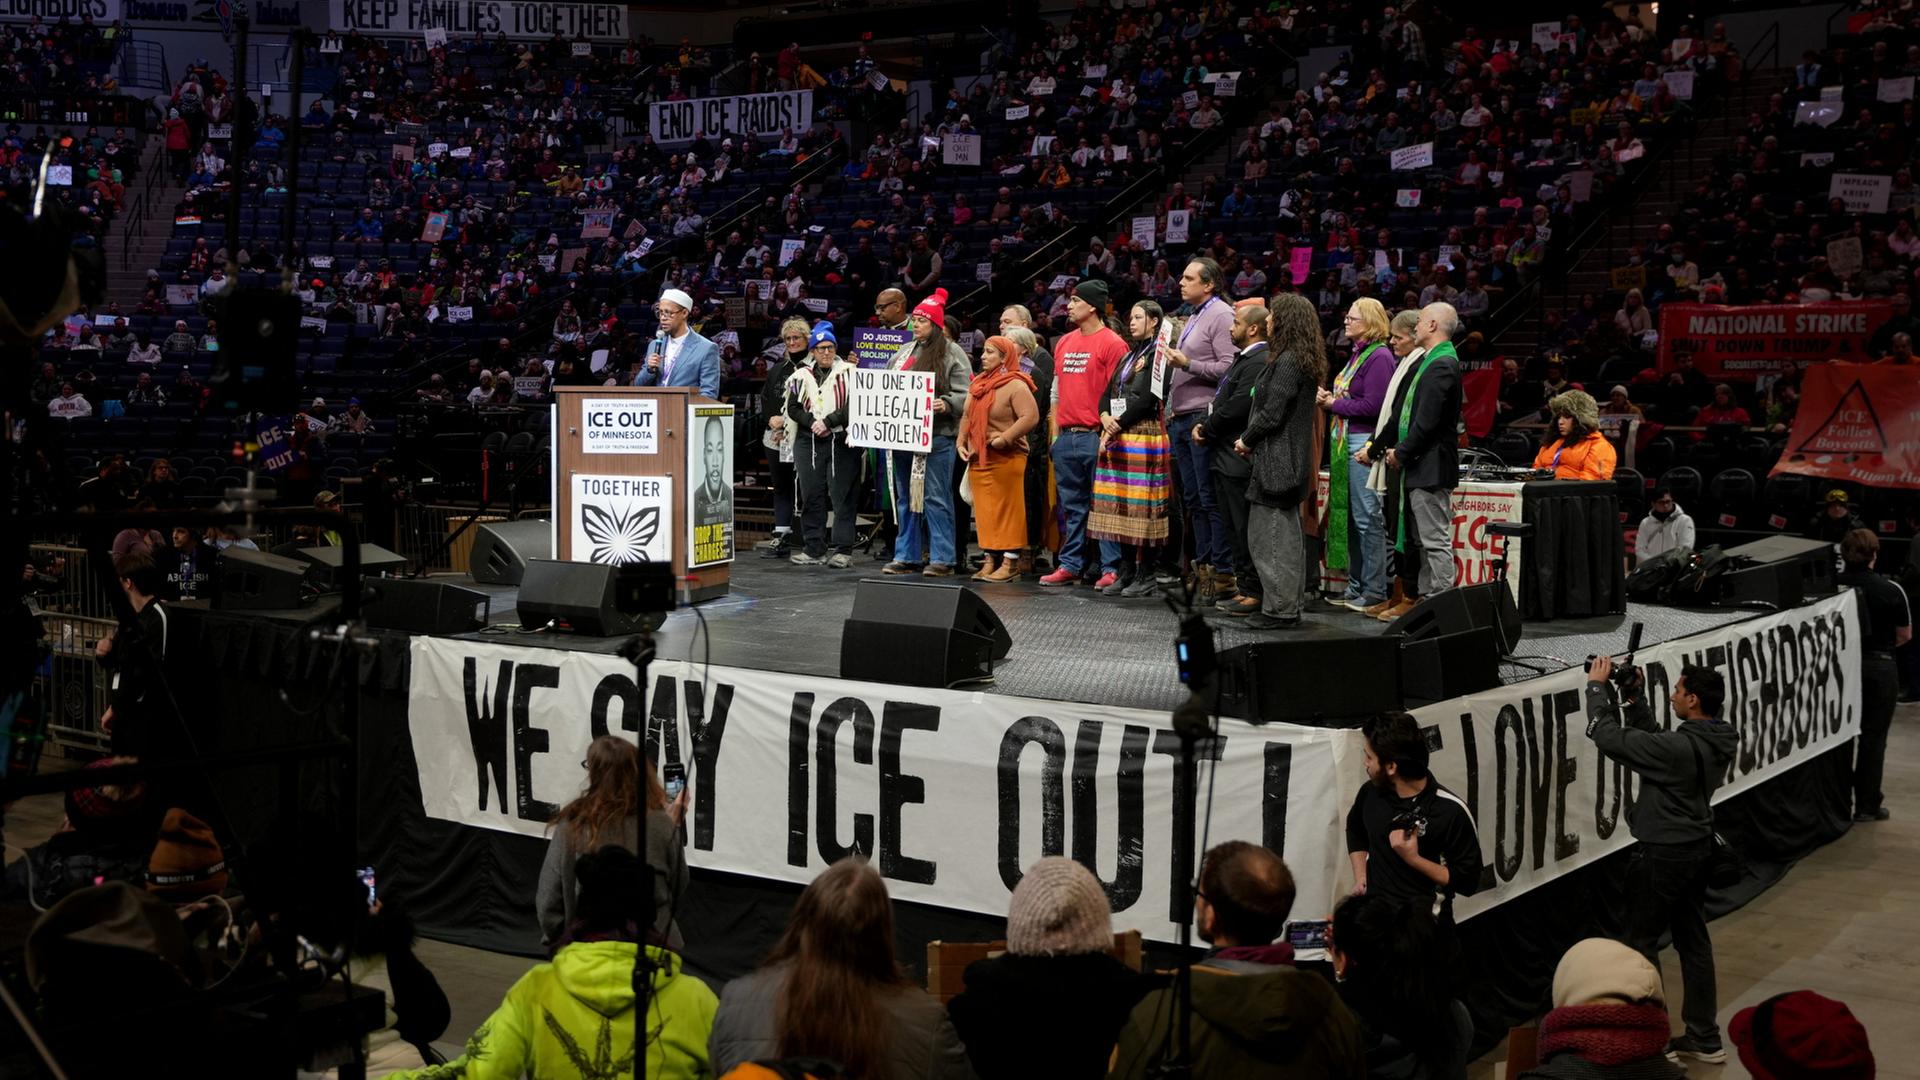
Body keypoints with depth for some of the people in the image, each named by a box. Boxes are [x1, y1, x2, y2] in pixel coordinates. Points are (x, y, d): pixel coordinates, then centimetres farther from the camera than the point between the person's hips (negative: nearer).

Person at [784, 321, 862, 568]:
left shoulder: (848, 373, 2)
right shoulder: (802, 377, 14)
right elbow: (793, 407, 9)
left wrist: (828, 422, -13)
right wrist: (812, 423, -8)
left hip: (841, 441, -4)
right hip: (808, 442, 4)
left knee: (842, 496, -6)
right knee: (811, 495, 5)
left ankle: (843, 550, -3)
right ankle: (814, 549, 11)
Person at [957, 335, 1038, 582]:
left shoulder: (1015, 385, -9)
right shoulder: (978, 384, 15)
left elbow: (1030, 416, -19)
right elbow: (967, 417, 21)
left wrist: (1005, 438, -20)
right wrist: (961, 443, 7)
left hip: (1006, 459, -7)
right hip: (978, 459, 7)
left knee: (1008, 510, -3)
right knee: (984, 511, 8)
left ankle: (1010, 563, 1)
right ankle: (989, 560, 14)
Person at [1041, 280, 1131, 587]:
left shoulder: (1112, 343, -6)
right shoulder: (1064, 343, 16)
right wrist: (1055, 433, 14)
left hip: (1095, 436, -7)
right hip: (1066, 436, 7)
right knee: (1071, 505, 10)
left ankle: (1110, 567, 0)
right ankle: (1070, 565, 14)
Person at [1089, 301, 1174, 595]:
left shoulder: (1158, 355, -5)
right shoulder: (1129, 356, 21)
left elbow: (1145, 398, -14)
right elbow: (1108, 394, 18)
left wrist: (1118, 425, -12)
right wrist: (1105, 417, -3)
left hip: (1143, 435, -8)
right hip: (1116, 436, 8)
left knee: (1141, 505, -8)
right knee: (1119, 504, 6)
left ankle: (1145, 576, -4)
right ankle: (1125, 572, 10)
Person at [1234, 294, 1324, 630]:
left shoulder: (1286, 362, -17)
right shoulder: (1304, 361, 14)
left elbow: (1271, 413, -20)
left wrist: (1246, 440, -5)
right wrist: (1251, 440, 12)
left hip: (1275, 461, -10)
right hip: (1292, 462, 10)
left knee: (1266, 538, -6)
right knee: (1288, 535, 14)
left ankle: (1279, 609, -5)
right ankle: (1291, 604, 20)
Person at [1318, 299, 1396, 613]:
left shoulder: (1379, 357, -11)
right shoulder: (1358, 354, 17)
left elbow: (1373, 406, -19)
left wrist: (1335, 404, -9)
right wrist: (1330, 398, 2)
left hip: (1365, 444, -10)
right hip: (1346, 442, 10)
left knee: (1367, 518, -6)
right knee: (1349, 516, 11)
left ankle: (1374, 590, 0)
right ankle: (1356, 585, 18)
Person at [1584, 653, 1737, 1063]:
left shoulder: (1679, 747, -27)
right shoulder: (1717, 742, -1)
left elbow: (1609, 737, -22)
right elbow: (1651, 739, 10)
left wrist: (1597, 687, -12)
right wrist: (1635, 699, 6)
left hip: (1662, 856, -8)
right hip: (1697, 849, 9)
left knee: (1642, 943, 5)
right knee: (1693, 939, 16)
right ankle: (1704, 1037, 24)